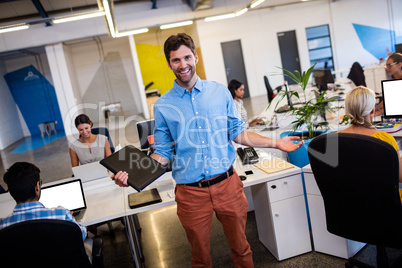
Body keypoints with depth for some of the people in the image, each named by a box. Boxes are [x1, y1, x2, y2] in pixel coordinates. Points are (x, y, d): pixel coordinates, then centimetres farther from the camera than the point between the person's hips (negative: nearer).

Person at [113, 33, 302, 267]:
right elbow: (163, 153, 2)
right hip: (191, 192, 0)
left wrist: (276, 143, -2)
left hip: (227, 184, 1)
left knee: (241, 246, 17)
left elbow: (238, 133, 5)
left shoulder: (220, 92, 1)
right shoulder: (163, 105, -1)